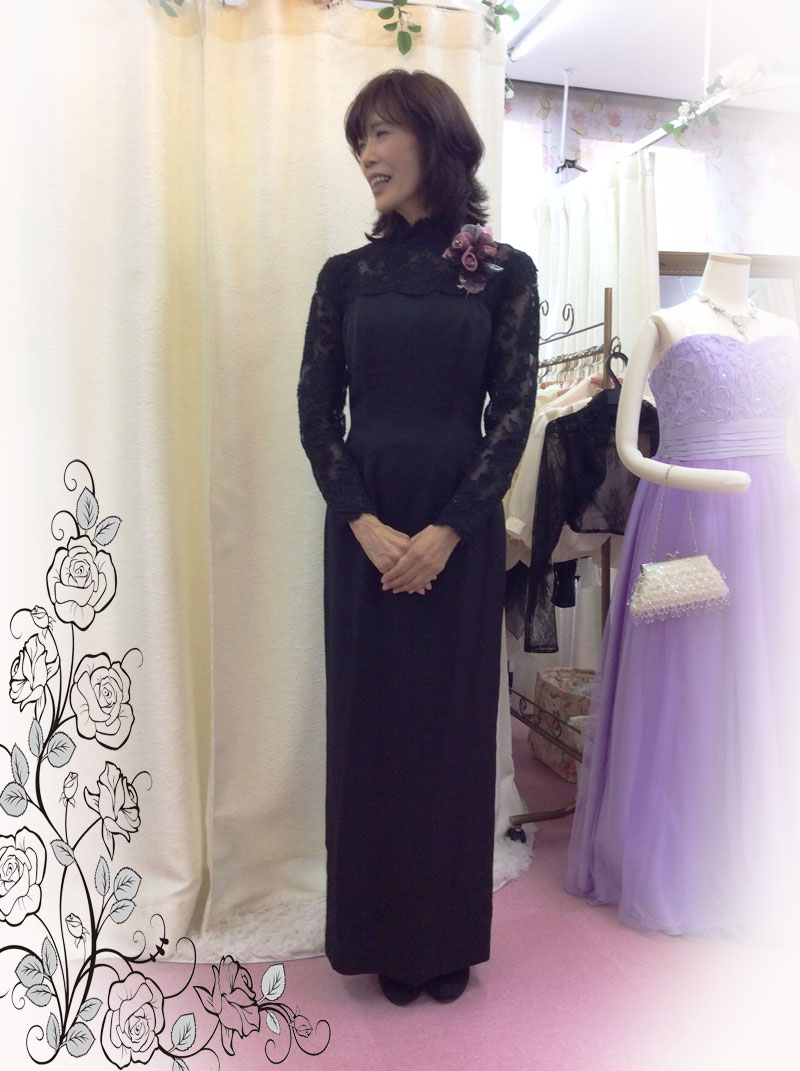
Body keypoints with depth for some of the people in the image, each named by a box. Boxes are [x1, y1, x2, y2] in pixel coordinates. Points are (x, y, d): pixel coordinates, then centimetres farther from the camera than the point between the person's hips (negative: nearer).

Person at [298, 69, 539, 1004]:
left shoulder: (504, 272, 2)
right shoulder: (345, 275, 7)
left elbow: (514, 411, -4)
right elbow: (316, 410, 1)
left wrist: (447, 532, -14)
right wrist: (367, 526, -12)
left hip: (462, 531, -1)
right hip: (364, 532, 2)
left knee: (456, 727, 8)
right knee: (371, 725, 8)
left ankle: (451, 935, 29)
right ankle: (385, 937, 28)